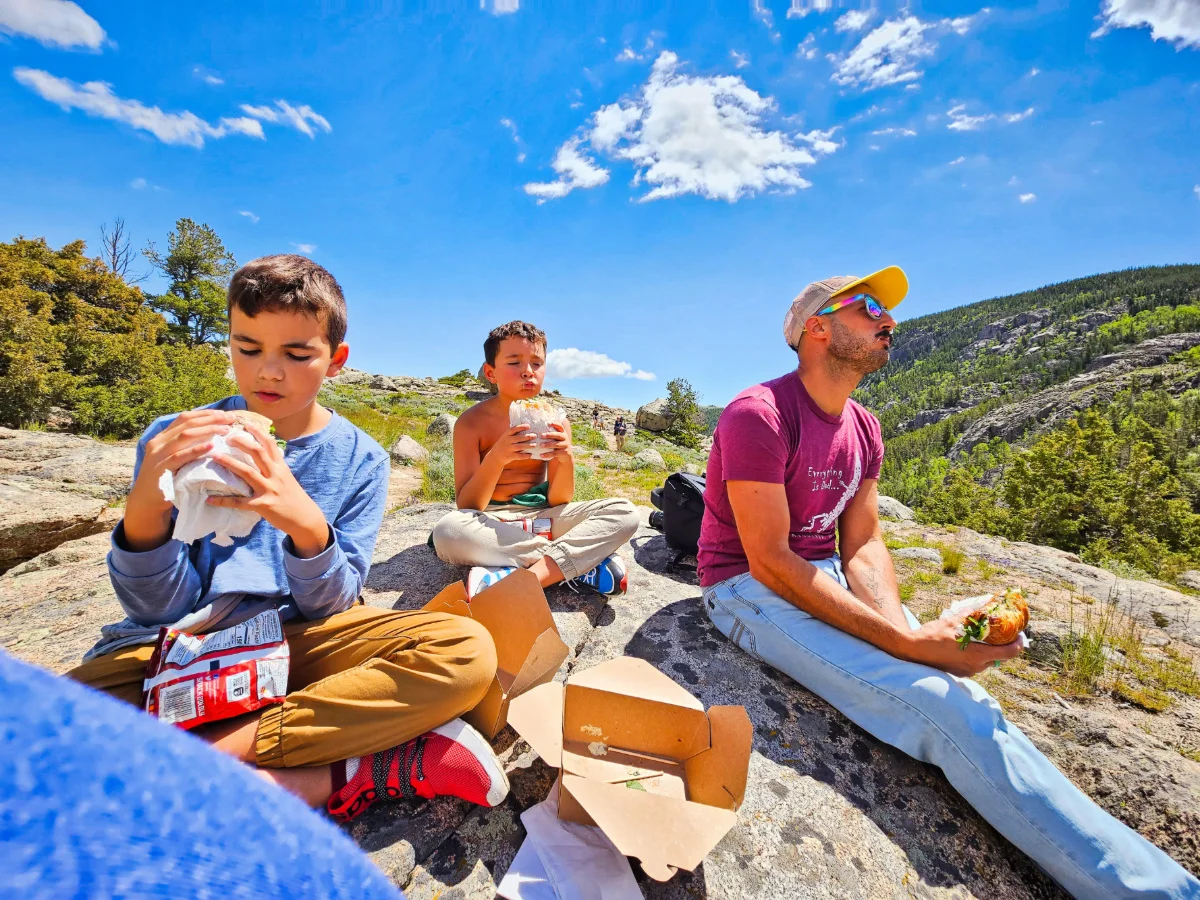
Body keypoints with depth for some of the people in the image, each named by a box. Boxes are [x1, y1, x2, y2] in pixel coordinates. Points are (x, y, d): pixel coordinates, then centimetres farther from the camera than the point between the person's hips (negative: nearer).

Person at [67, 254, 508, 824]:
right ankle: (342, 779, -22)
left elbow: (327, 605, -7)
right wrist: (142, 509, -25)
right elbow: (157, 611, -5)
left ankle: (210, 755, -20)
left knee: (467, 652, -24)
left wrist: (306, 523, -29)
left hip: (302, 644, 0)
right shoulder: (174, 440, -3)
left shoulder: (359, 459, -4)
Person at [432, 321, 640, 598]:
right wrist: (496, 458, -31)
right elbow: (466, 507, -15)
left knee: (625, 512, -18)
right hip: (490, 522, -2)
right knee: (448, 531, -37)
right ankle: (582, 567, -24)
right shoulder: (472, 422, -9)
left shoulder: (553, 419, -2)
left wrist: (566, 460, -26)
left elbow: (558, 501, -5)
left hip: (542, 517, 3)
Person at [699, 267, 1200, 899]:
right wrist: (905, 643, -24)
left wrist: (905, 630, -15)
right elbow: (768, 562, -22)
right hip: (749, 590, -8)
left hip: (826, 580, 8)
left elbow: (862, 546, 4)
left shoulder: (863, 430, 7)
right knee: (938, 705, -19)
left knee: (961, 697, -9)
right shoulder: (759, 415, -19)